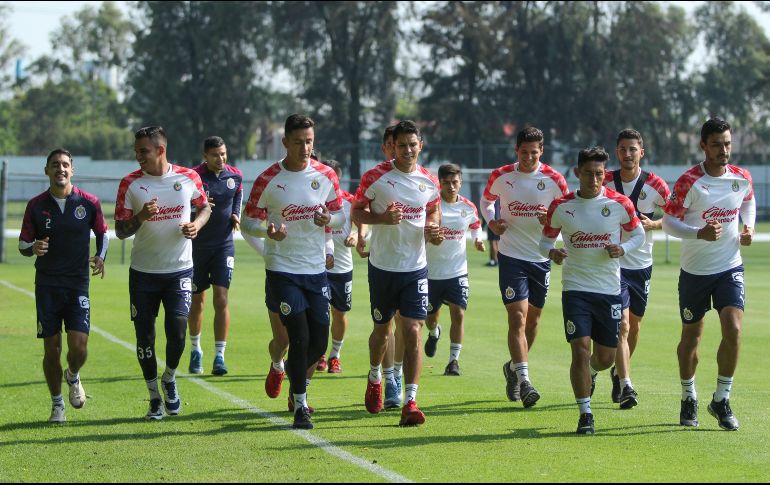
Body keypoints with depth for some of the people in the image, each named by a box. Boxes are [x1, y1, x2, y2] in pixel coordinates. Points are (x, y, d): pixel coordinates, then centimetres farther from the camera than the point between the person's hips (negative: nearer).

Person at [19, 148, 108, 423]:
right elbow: (23, 244, 5)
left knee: (79, 346, -10)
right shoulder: (36, 205, 0)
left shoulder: (89, 203, -1)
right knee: (52, 348, 1)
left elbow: (102, 233, 14)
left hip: (78, 284, 0)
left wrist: (100, 256, -5)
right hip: (47, 285, 0)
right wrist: (33, 248, -18)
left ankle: (73, 377, 25)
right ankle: (57, 404, 18)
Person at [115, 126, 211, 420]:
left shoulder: (188, 178, -3)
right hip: (143, 272, 1)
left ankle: (170, 379, 16)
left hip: (180, 269, -1)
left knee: (177, 328, -14)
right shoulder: (130, 184, -5)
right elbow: (120, 231, -4)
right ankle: (154, 396, 18)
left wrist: (197, 224, -8)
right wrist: (141, 216, -24)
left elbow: (205, 206, 14)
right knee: (145, 335, 2)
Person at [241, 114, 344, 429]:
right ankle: (300, 404, 3)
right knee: (300, 337, -11)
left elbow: (340, 214, 12)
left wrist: (329, 220, -12)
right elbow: (248, 222, -2)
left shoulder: (326, 176, 2)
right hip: (282, 270, -4)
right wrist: (268, 231, -24)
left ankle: (294, 374, 36)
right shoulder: (268, 180, -7)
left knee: (319, 342, 4)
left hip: (317, 270, 4)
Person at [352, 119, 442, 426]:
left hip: (416, 268, 1)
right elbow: (357, 212, -1)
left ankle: (410, 403, -13)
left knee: (412, 332, -10)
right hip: (383, 266, -1)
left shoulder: (429, 181, 3)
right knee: (382, 329, 13)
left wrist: (433, 228, -2)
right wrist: (382, 218, -20)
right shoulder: (375, 177, -7)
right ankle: (375, 378, 43)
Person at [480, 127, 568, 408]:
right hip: (512, 256, -2)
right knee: (517, 317, -14)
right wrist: (491, 221, -2)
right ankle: (524, 382, -19)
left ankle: (514, 368, 36)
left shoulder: (554, 180, -4)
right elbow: (486, 200, 17)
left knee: (533, 318, 13)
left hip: (541, 258, 2)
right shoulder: (501, 176, -2)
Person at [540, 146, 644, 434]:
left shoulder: (620, 204, -4)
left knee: (606, 357, 10)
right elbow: (546, 240, 8)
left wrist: (623, 249, -13)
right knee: (581, 350, -14)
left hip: (610, 290, 1)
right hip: (575, 288, -1)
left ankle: (590, 373, 48)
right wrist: (552, 253, -16)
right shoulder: (561, 206, -3)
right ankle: (585, 414, -4)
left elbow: (638, 234, 9)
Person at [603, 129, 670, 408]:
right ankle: (626, 386, -18)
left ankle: (618, 372, 38)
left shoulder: (655, 186, -5)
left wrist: (653, 224, -14)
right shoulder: (604, 183, -5)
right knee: (621, 325, -14)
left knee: (634, 325, 14)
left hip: (641, 264, 2)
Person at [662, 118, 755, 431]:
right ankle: (689, 399, 29)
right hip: (695, 270, -2)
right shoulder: (689, 182, -15)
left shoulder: (742, 178, -1)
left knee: (733, 329, -14)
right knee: (691, 337, 8)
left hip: (730, 267, 2)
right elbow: (668, 221, -14)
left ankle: (721, 400, 1)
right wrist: (700, 233, -29)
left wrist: (749, 228, 3)